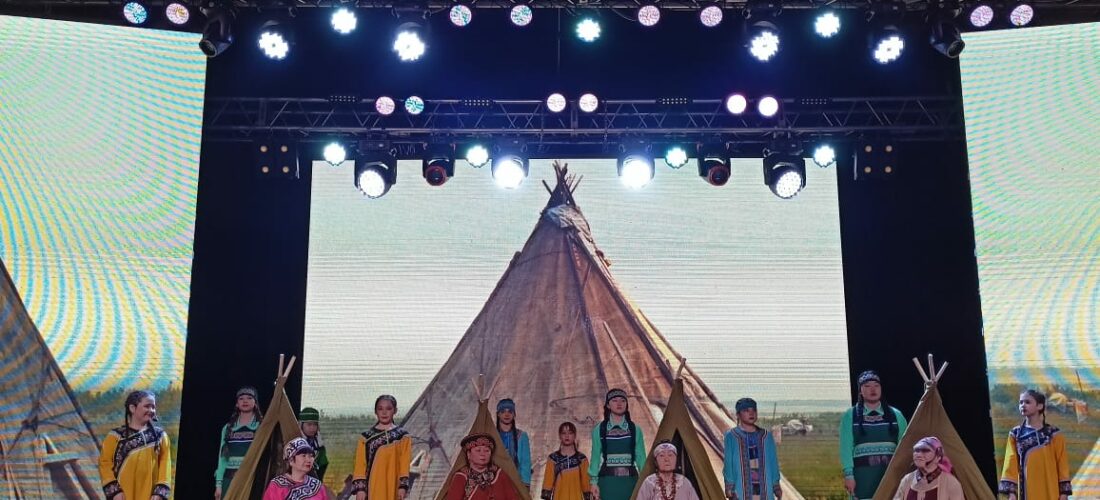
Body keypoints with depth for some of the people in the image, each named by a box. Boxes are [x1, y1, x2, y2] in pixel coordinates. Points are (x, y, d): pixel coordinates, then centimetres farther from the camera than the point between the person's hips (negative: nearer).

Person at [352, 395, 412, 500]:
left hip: (393, 486, 0)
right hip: (373, 487, 0)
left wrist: (403, 486, -6)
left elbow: (404, 464, 0)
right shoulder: (366, 437, 4)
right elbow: (360, 464, 2)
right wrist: (360, 487, -5)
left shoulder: (402, 437, 2)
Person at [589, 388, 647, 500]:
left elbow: (641, 457, 7)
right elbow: (595, 457, 5)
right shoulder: (599, 430, 5)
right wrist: (594, 482, -2)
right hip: (608, 481, -1)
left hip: (629, 481, 1)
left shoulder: (635, 429, 7)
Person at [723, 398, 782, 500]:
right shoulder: (732, 436, 0)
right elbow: (728, 462, 0)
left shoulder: (766, 436, 9)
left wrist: (776, 485, 8)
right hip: (741, 488, -3)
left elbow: (773, 461, 11)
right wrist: (729, 486, -7)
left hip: (764, 488, 3)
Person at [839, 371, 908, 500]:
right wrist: (848, 474, -10)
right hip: (863, 476, -2)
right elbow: (846, 447, -2)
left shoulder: (895, 415, 9)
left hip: (891, 475, 2)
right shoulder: (850, 416, 3)